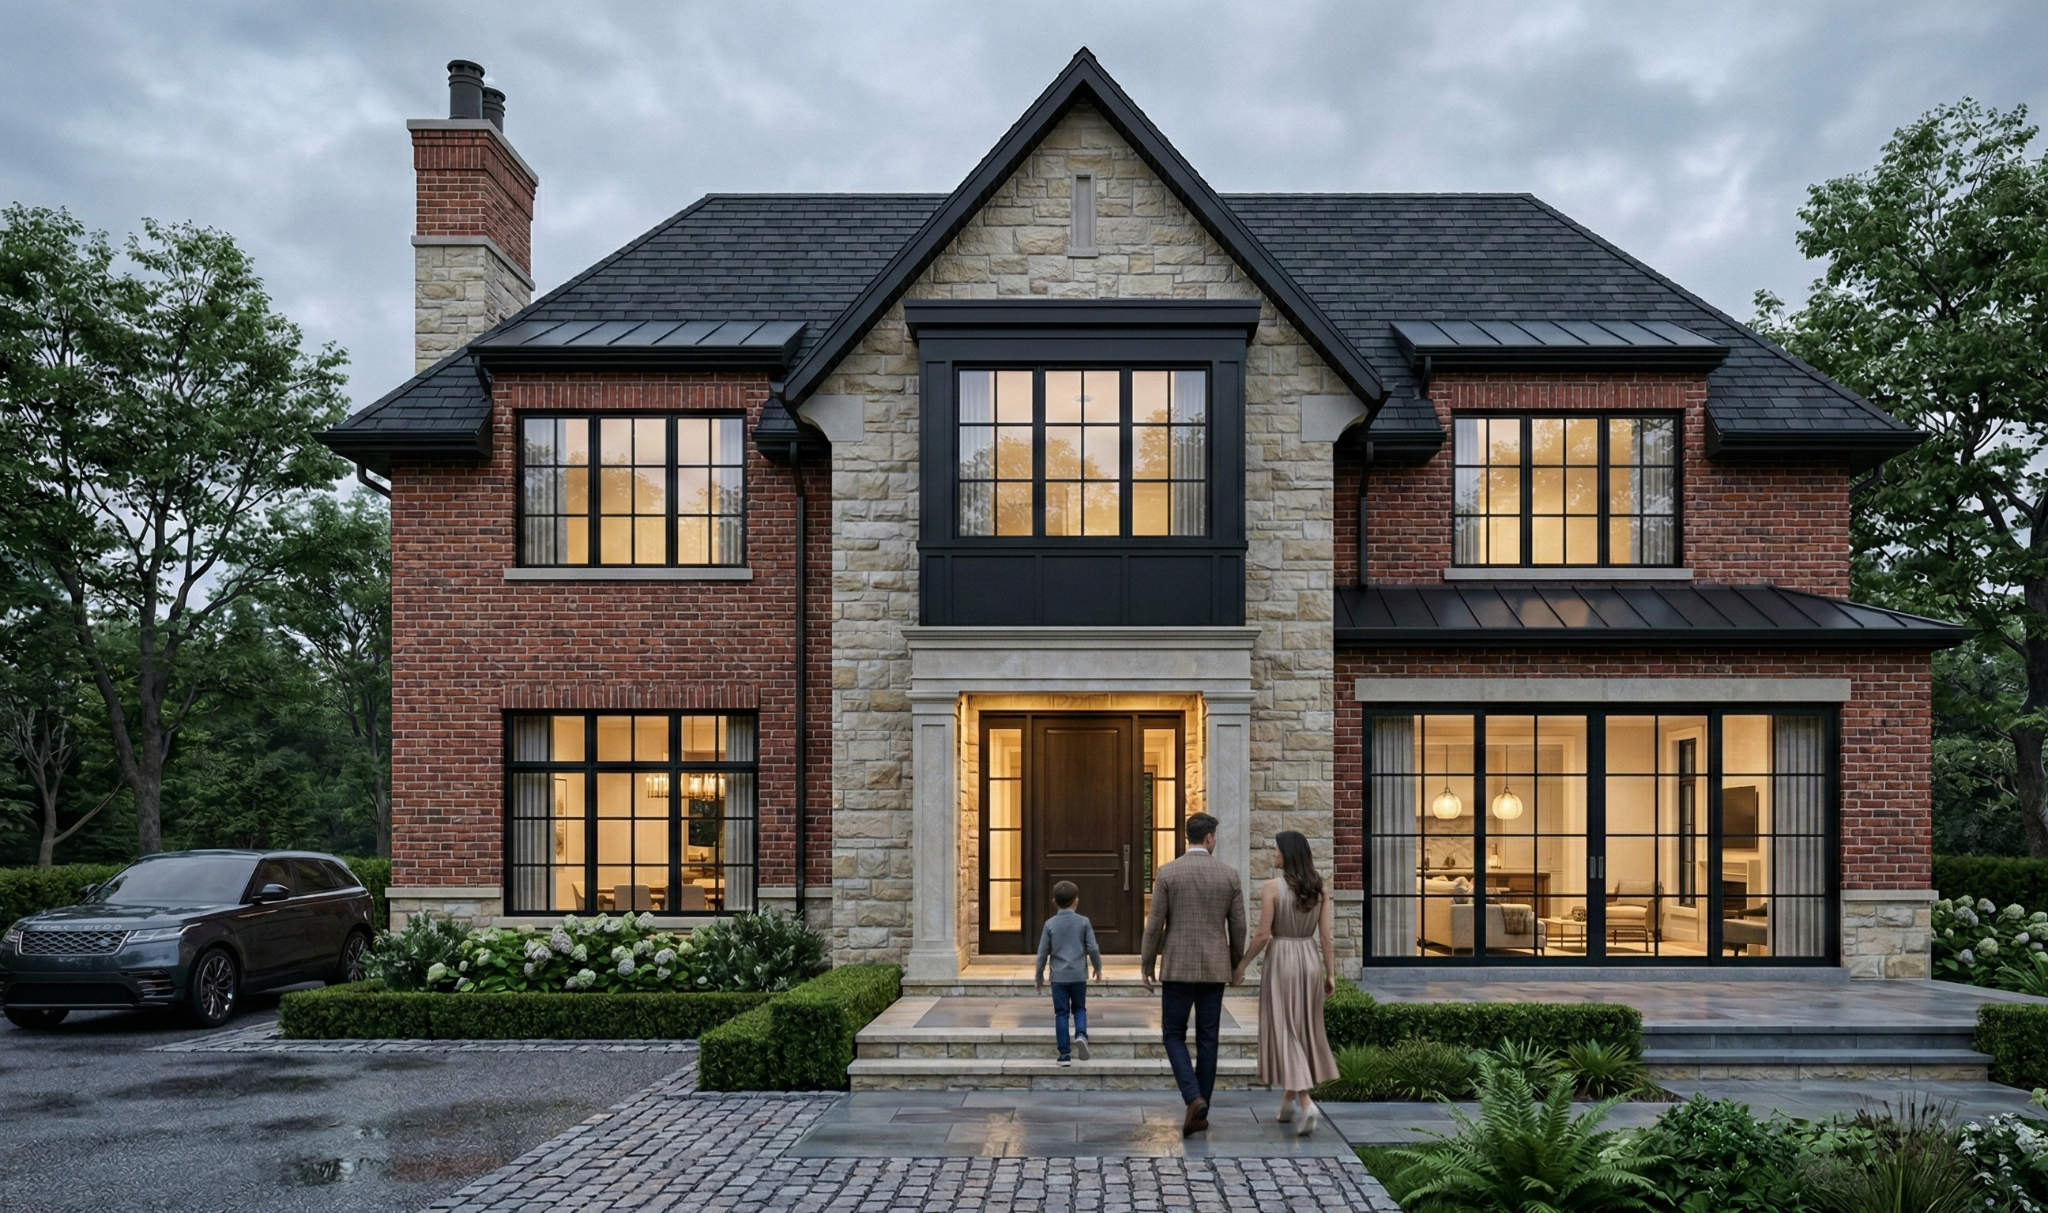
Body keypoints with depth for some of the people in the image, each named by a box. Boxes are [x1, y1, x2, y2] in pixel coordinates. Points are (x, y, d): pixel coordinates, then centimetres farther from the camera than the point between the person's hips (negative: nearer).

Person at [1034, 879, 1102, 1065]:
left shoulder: (1050, 924, -1)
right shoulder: (1083, 922, -2)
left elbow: (1042, 953, 1)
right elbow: (1093, 948, -3)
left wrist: (1039, 976, 12)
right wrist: (1098, 967, 14)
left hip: (1058, 976, 0)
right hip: (1079, 975, 0)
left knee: (1061, 1013, 6)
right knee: (1079, 1008, 17)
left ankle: (1064, 1055, 4)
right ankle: (1081, 1034, -12)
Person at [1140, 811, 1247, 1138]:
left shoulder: (1167, 873, -6)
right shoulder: (1229, 874, -1)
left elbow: (1154, 924, -6)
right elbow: (1237, 926, 4)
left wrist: (1146, 965, 5)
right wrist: (1236, 964, 19)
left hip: (1177, 967, -2)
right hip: (1214, 968, 2)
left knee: (1174, 1034, 9)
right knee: (1207, 1040, 10)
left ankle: (1194, 1098, -10)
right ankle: (1201, 1112, 14)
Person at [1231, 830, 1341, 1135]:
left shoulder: (1272, 887, -12)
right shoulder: (1319, 890, 3)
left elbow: (1263, 934, -14)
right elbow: (1325, 936, 1)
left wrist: (1240, 966, -4)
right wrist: (1331, 974, 6)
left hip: (1281, 960, -5)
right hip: (1310, 961, 5)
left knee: (1284, 1031, 0)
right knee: (1305, 1030, 17)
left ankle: (1306, 1102, -14)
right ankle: (1289, 1098, 27)